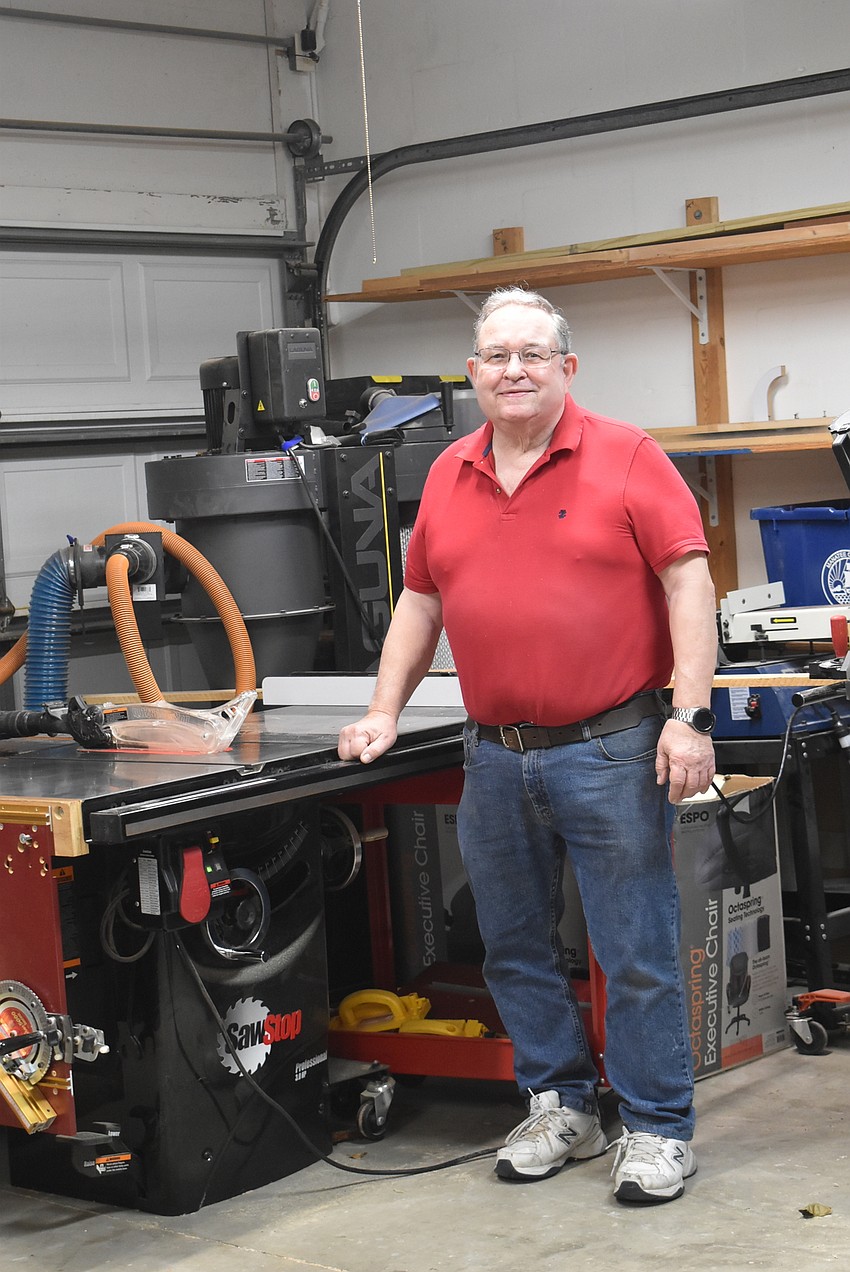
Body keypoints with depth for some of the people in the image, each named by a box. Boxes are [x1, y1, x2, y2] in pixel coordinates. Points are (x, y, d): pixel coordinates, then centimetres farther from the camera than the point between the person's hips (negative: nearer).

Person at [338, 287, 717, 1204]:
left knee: (637, 954, -1)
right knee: (517, 950, 12)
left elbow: (688, 583, -9)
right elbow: (419, 602, 18)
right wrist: (385, 713, 12)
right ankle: (559, 1107, 27)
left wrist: (690, 717, -16)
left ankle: (658, 1129, 11)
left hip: (611, 750, -5)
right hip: (495, 758, 5)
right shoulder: (448, 477, 11)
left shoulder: (627, 458, -5)